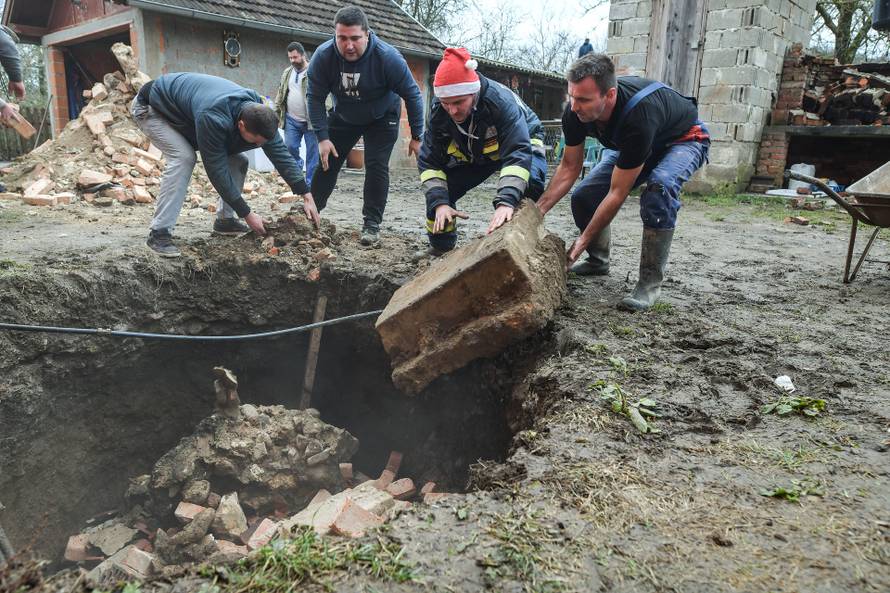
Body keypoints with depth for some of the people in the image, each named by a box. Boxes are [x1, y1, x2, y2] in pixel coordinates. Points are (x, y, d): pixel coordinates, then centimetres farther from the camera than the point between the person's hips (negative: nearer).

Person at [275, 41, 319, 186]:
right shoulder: (287, 73, 13)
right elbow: (280, 96, 19)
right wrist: (277, 116, 13)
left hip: (310, 120, -5)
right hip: (291, 120, 5)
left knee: (312, 153, 0)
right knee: (290, 148, 2)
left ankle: (311, 183, 8)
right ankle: (298, 169, 28)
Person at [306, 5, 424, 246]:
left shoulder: (388, 57, -31)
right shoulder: (323, 56, -26)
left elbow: (412, 95, -21)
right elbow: (315, 97, -17)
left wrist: (416, 136, -18)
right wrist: (322, 137, -23)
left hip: (381, 120, -2)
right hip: (343, 117, 3)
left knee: (377, 167, -15)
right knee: (326, 162, 4)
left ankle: (372, 225, -5)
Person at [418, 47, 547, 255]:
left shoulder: (501, 101, -41)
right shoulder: (438, 112, -25)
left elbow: (517, 152, -50)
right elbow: (430, 161, -20)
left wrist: (505, 202, -64)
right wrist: (440, 203, -35)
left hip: (521, 142, -4)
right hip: (473, 153, 4)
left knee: (529, 185, -35)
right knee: (436, 191, -10)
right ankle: (440, 248, 12)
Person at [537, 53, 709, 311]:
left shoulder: (638, 117, -43)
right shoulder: (575, 112, -25)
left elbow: (618, 193, -36)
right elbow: (569, 167, -12)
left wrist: (584, 240, -32)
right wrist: (537, 210, -23)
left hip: (683, 140, -6)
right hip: (630, 144, 6)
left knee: (659, 187, -38)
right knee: (583, 196, -8)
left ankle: (650, 282, -26)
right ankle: (598, 261, 20)